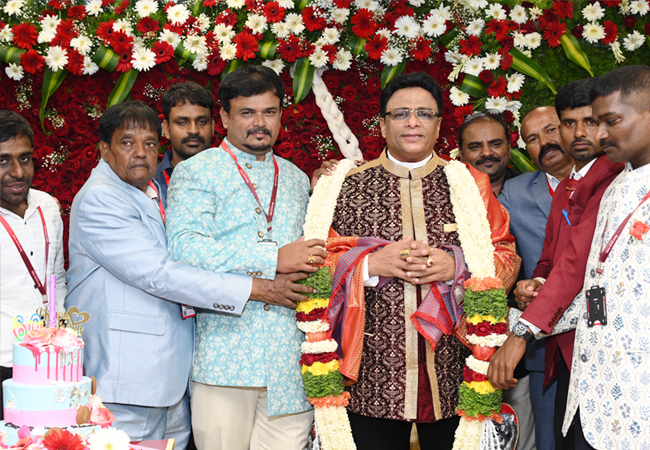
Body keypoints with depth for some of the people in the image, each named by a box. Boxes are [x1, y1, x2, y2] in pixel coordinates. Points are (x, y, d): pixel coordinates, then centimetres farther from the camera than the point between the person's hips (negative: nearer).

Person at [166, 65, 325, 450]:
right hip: (225, 355, -4)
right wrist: (274, 259, -17)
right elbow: (184, 247, -14)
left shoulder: (296, 178, 21)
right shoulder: (197, 172, 3)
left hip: (290, 358, 4)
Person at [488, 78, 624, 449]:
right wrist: (534, 284, -1)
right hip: (563, 349, 9)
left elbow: (582, 253, -23)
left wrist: (523, 331, -27)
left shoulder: (617, 176, -14)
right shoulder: (567, 186, 19)